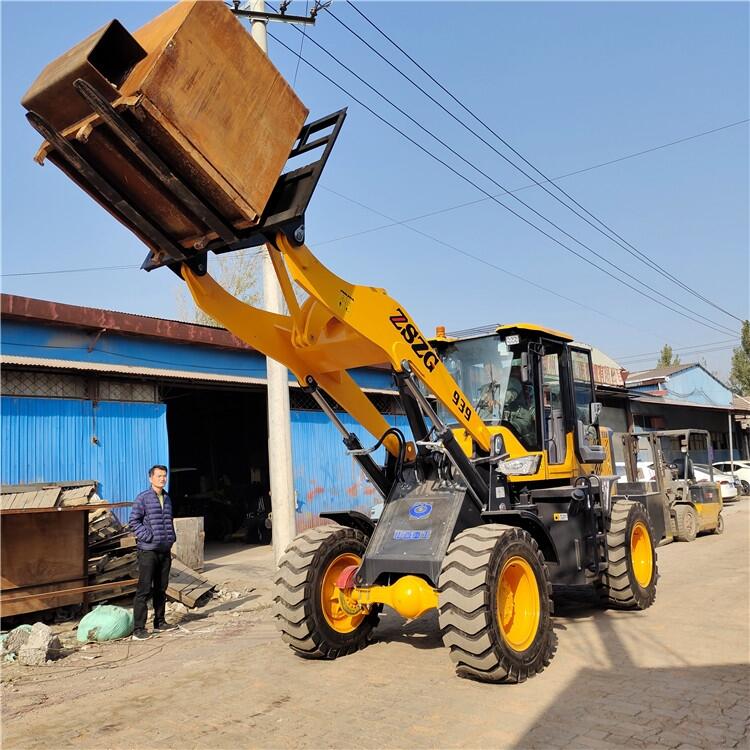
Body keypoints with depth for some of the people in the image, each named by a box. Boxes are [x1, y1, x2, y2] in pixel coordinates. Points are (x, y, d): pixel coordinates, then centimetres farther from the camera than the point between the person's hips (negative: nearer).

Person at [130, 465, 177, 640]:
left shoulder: (167, 498, 13)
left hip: (165, 550, 7)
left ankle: (159, 622, 26)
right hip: (148, 550, -7)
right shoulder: (143, 498, -7)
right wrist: (148, 536, -16)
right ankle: (138, 629, -2)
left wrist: (171, 537, 12)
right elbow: (134, 520, -10)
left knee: (161, 588, 14)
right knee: (144, 589, -6)